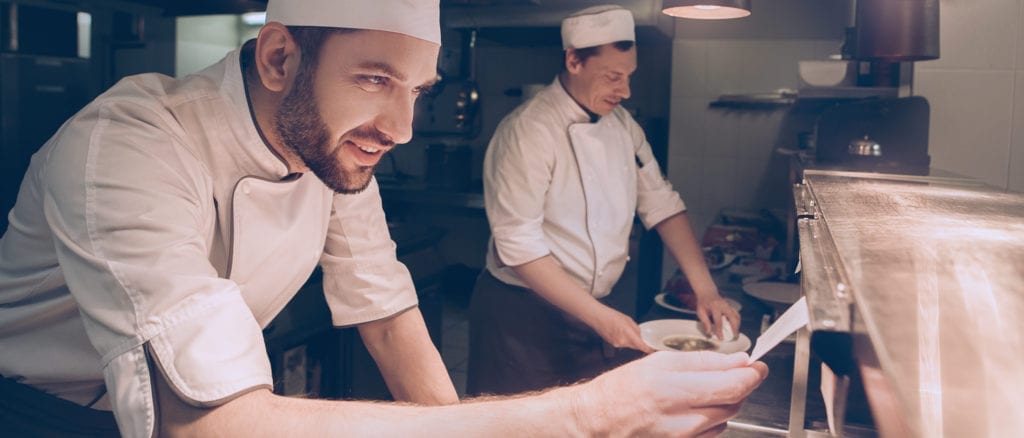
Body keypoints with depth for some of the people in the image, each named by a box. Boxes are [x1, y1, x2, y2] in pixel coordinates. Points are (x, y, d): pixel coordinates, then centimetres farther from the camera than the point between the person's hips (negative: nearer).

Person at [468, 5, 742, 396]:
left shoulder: (621, 123, 5)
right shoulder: (529, 130, -20)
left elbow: (661, 205, 7)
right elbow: (519, 245, -23)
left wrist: (706, 290, -3)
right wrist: (599, 317, -23)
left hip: (595, 308, 7)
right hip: (523, 317, -7)